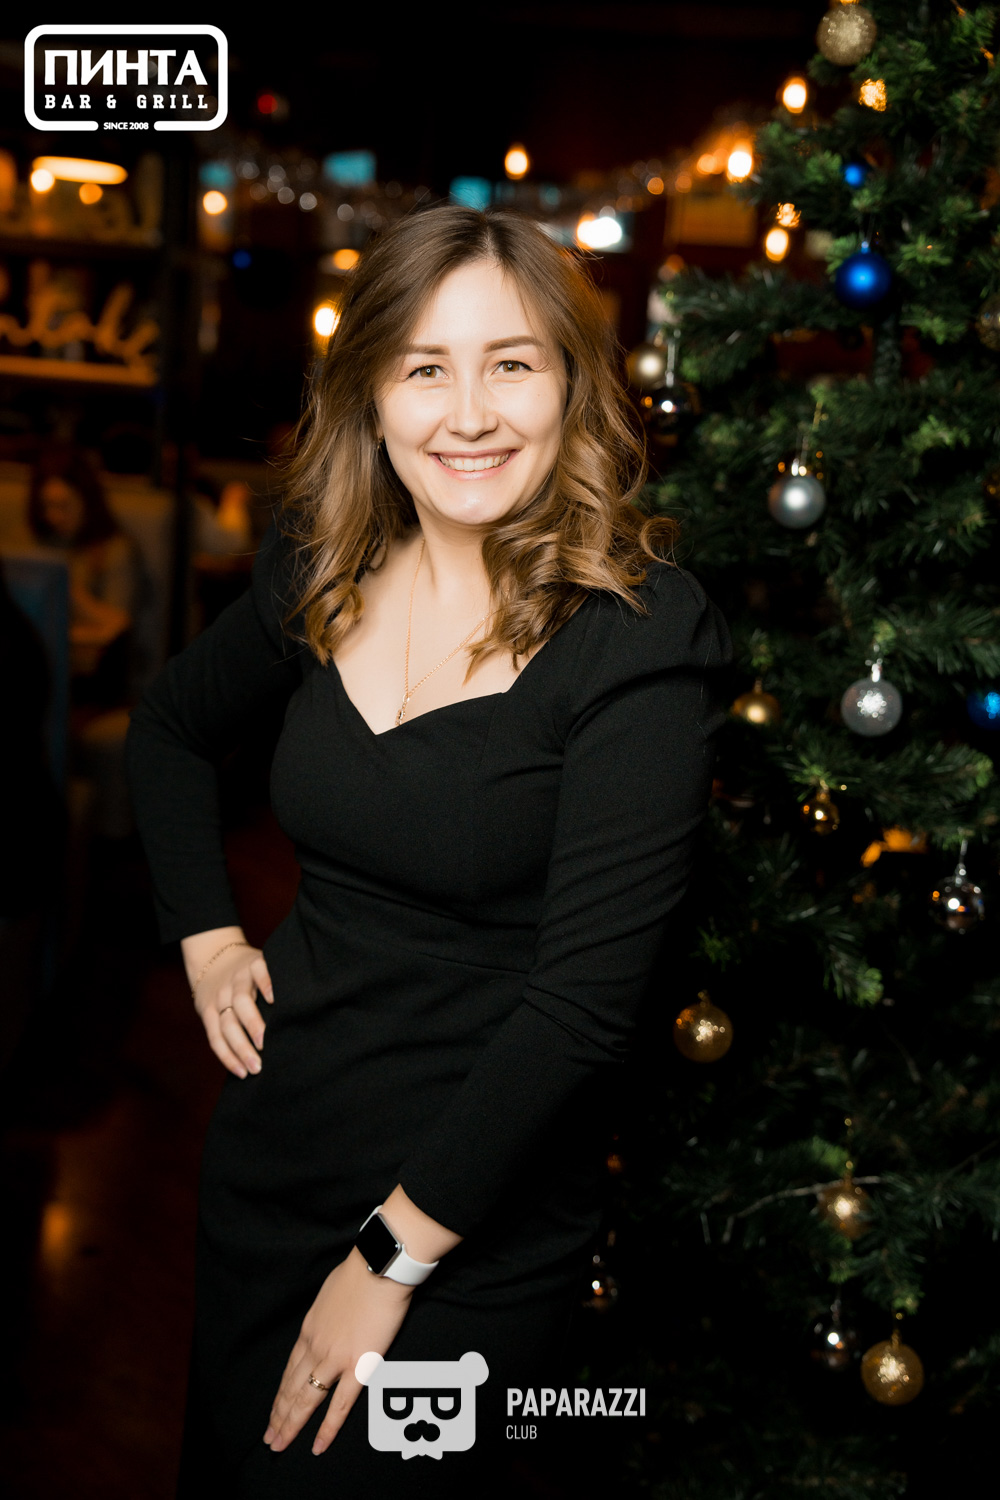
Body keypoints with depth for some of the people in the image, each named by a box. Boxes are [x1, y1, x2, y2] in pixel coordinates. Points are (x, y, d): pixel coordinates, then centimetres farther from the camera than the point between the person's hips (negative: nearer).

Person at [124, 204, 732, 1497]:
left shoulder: (641, 635, -18)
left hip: (475, 1226, -5)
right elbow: (169, 727, 20)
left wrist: (394, 1252, -18)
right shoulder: (322, 576, -1)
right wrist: (204, 933, 7)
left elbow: (586, 992, -22)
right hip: (266, 1152, 6)